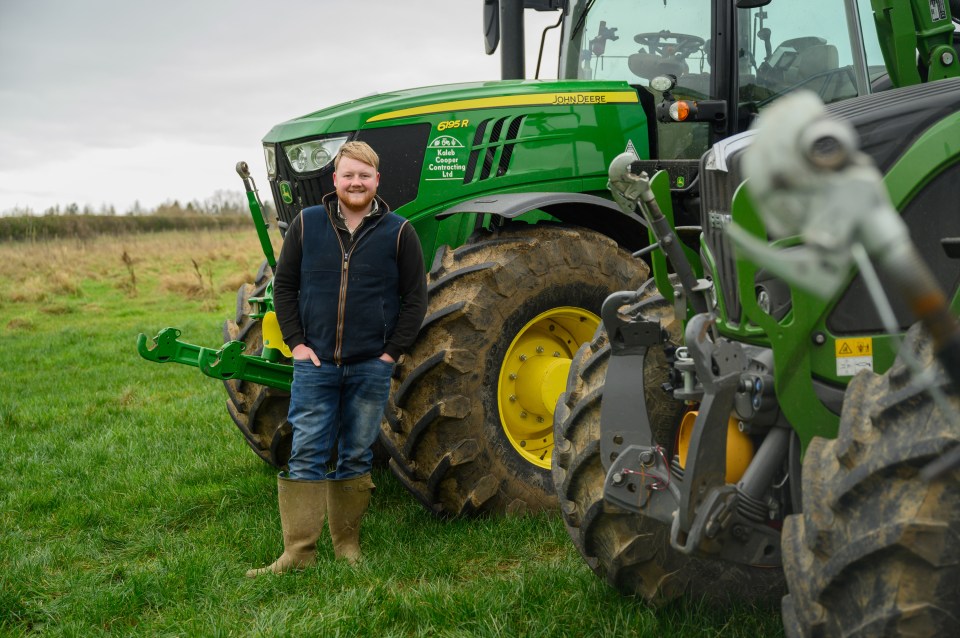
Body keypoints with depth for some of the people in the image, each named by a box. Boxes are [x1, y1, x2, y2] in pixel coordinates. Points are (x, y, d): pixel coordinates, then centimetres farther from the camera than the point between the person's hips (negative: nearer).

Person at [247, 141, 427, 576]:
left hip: (371, 368, 0)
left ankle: (347, 543, 22)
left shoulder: (398, 232, 0)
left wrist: (392, 351, -4)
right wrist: (296, 342, -1)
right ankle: (298, 551, 5)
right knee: (305, 455, 0)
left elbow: (415, 297, 3)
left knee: (357, 456, 10)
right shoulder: (306, 225, 3)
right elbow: (284, 285, 8)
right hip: (315, 362, 0)